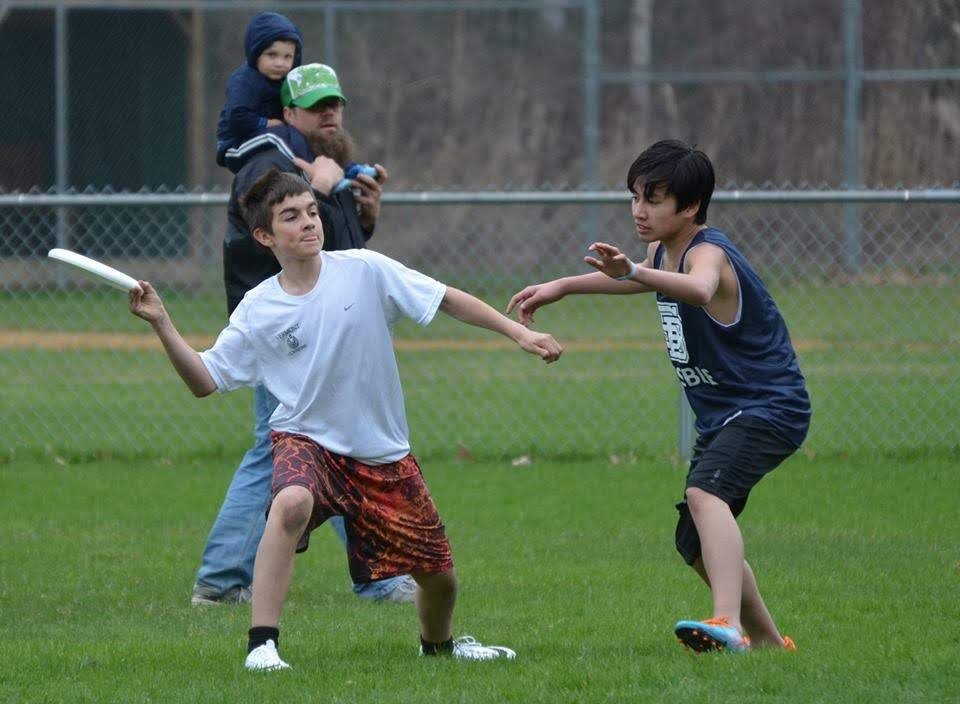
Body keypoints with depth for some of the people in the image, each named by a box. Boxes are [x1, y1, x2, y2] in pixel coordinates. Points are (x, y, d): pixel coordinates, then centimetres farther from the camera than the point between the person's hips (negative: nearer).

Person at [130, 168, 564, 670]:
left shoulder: (364, 271, -9)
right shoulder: (257, 310, -7)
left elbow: (448, 299, -4)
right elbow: (204, 380, -4)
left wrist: (518, 333, -6)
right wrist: (160, 323, -16)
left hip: (383, 454, 2)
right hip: (305, 440, -2)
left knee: (438, 572, 7)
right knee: (291, 503, -38)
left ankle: (438, 643, 43)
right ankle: (261, 645, -34)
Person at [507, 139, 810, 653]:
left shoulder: (708, 252, -22)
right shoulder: (662, 251, 8)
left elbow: (698, 289, -47)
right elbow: (643, 279, 32)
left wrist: (633, 273, -63)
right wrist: (561, 287, 29)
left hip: (768, 408, -10)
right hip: (720, 417, 10)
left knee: (705, 492, -35)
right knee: (695, 543, 15)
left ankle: (729, 623, -51)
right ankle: (767, 640, 30)